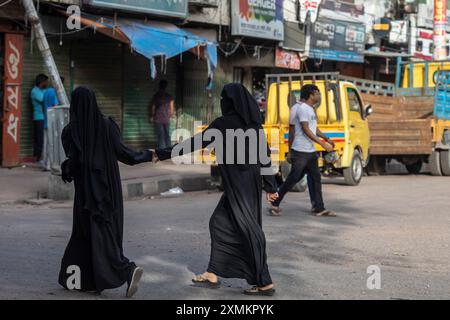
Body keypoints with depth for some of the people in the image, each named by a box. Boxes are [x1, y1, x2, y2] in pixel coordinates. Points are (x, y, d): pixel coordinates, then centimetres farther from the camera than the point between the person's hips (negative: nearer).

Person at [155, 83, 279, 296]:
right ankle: (213, 274, 22)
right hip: (251, 182, 8)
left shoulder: (223, 123, -12)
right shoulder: (253, 123, 7)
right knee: (220, 223, 17)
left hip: (237, 185, -8)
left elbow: (195, 143, -9)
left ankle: (265, 283, -1)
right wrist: (270, 186, 10)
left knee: (248, 230, -4)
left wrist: (164, 154, -1)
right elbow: (265, 155, 6)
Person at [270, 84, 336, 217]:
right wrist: (323, 143, -20)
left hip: (311, 151, 10)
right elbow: (306, 130, -20)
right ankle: (275, 204, 6)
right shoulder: (302, 108, -15)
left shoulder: (311, 109, 15)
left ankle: (319, 208, 11)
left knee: (316, 178, 8)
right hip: (300, 151, -10)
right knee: (293, 178, -4)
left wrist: (326, 139, 11)